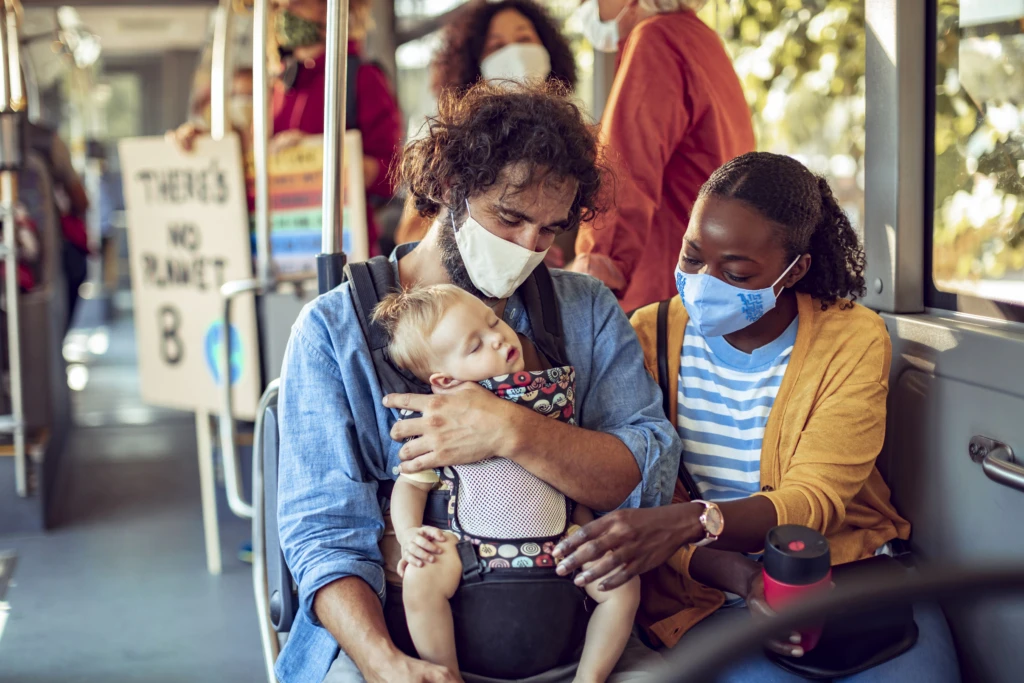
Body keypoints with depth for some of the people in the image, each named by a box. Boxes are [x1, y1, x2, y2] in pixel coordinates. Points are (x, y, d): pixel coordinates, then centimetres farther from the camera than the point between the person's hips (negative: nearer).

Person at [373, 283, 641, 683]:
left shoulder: (549, 393, 3)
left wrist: (586, 523, 7)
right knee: (421, 577, -29)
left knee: (622, 583, -13)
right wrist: (408, 534, -14)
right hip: (471, 546, -3)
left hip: (556, 542, 3)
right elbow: (411, 483, 3)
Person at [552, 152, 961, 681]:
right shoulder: (651, 335, -1)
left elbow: (814, 499, -13)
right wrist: (738, 576, -25)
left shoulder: (853, 339, -3)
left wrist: (689, 522, -33)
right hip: (709, 591, -1)